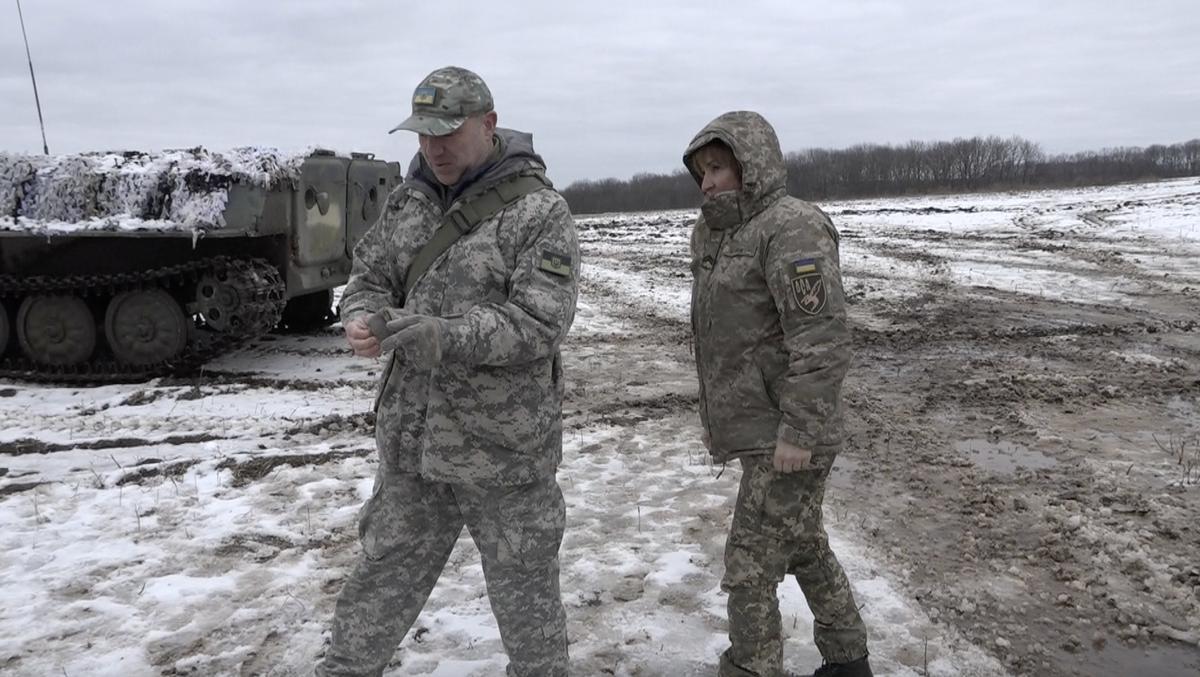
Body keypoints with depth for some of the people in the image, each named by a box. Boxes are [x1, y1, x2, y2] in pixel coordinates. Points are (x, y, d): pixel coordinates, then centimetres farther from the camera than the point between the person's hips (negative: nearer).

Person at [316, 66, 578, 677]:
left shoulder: (539, 211, -12)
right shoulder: (410, 198, 7)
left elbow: (540, 321, -19)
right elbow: (369, 274, 11)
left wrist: (444, 336, -32)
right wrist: (362, 317, -12)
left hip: (502, 443, -5)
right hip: (410, 437, 5)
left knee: (523, 587, 12)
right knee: (383, 571, 18)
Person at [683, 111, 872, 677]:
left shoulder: (791, 227, -16)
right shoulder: (717, 235, 12)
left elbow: (823, 338, -23)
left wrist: (798, 432, -23)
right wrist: (711, 414, 16)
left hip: (786, 438, -9)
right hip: (753, 428, 9)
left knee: (751, 567, -4)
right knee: (805, 547, 20)